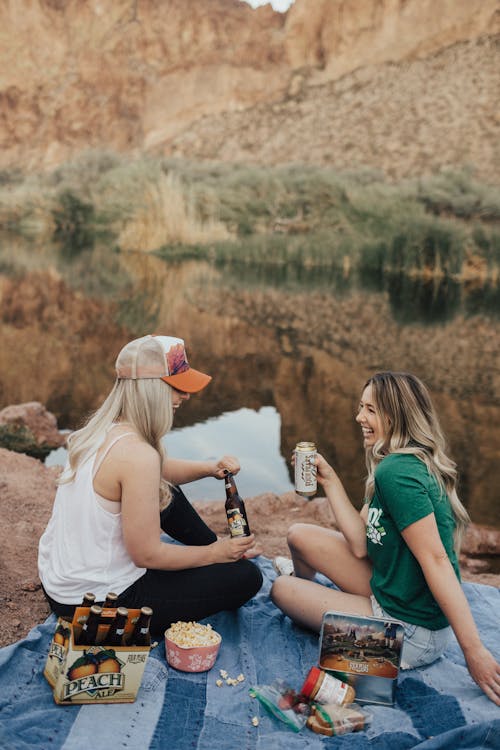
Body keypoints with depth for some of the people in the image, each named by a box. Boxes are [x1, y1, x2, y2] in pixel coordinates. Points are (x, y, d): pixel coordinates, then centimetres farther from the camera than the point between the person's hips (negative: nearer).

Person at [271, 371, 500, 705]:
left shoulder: (397, 472, -25)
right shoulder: (412, 464, 4)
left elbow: (436, 560, -29)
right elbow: (360, 544, 1)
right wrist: (329, 480, 3)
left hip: (412, 634, -9)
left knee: (282, 589, 5)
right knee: (300, 535, 13)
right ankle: (304, 579, 47)